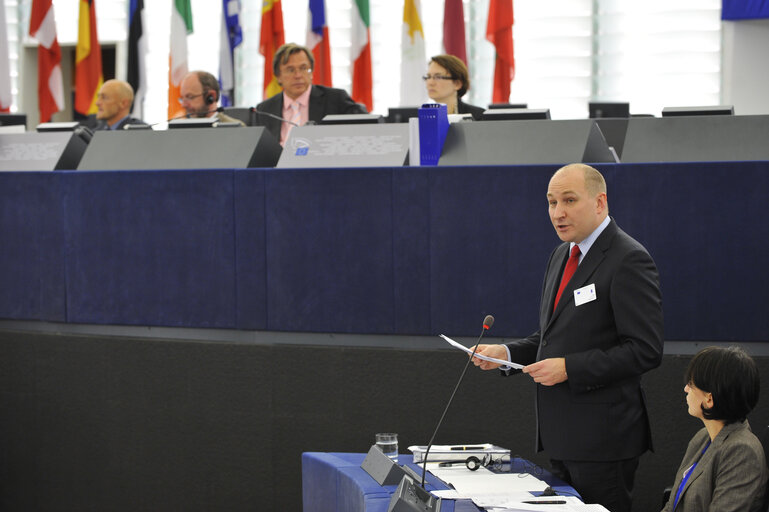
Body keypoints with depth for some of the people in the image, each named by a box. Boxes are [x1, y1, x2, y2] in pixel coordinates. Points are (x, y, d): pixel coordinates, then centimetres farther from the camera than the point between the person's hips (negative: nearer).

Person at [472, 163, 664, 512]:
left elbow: (645, 350, -19)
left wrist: (569, 368, -21)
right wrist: (505, 353, 7)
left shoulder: (629, 260, -13)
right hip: (561, 435, 9)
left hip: (602, 437, -9)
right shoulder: (562, 255, 16)